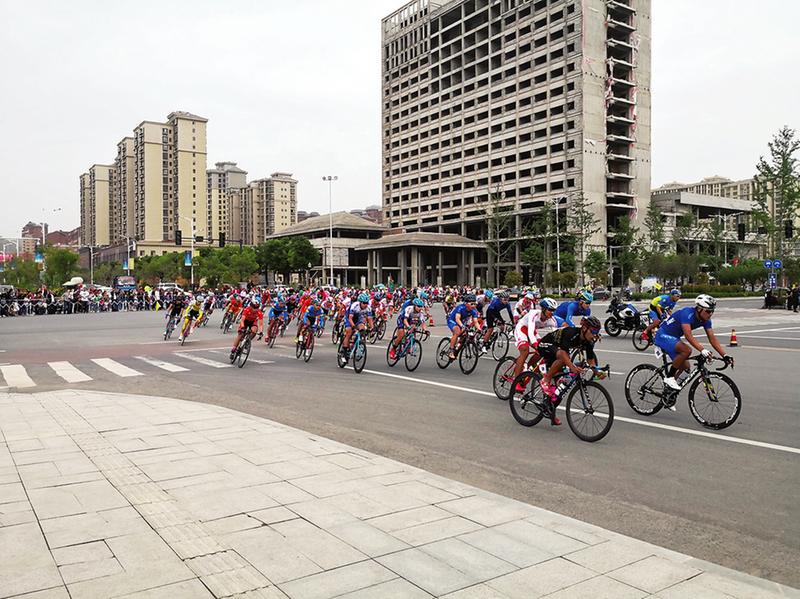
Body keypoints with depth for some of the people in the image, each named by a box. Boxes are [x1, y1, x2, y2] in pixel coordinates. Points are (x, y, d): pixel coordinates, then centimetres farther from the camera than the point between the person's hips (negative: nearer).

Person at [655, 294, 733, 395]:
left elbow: (712, 338, -6)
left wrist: (724, 355, -15)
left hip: (674, 338, 9)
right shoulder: (687, 313, -29)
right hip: (663, 335, -9)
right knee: (687, 350, -30)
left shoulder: (705, 320, -5)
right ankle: (669, 377, -18)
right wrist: (702, 350, -50)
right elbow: (688, 336, -39)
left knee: (685, 367, 6)